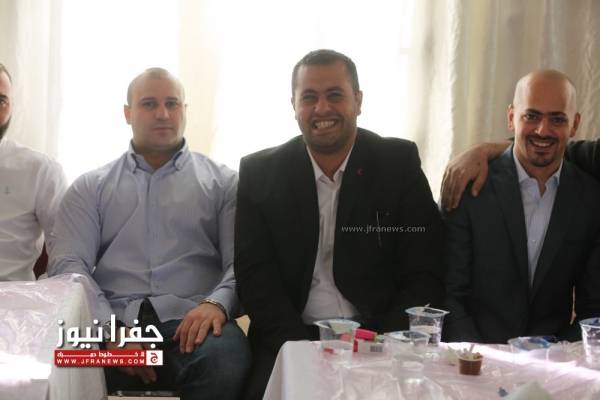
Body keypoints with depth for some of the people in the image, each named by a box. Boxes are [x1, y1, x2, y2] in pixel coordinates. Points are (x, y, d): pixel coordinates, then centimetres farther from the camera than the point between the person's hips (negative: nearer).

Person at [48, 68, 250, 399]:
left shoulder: (222, 182, 15)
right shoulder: (90, 187, 17)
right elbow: (68, 264, 4)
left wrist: (217, 303, -17)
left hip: (191, 321, 0)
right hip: (112, 321, 0)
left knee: (226, 358, -35)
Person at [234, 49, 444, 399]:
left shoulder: (400, 165, 1)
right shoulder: (260, 172, 3)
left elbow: (425, 277, -1)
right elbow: (255, 277, -1)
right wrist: (304, 350, -15)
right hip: (292, 342, 0)